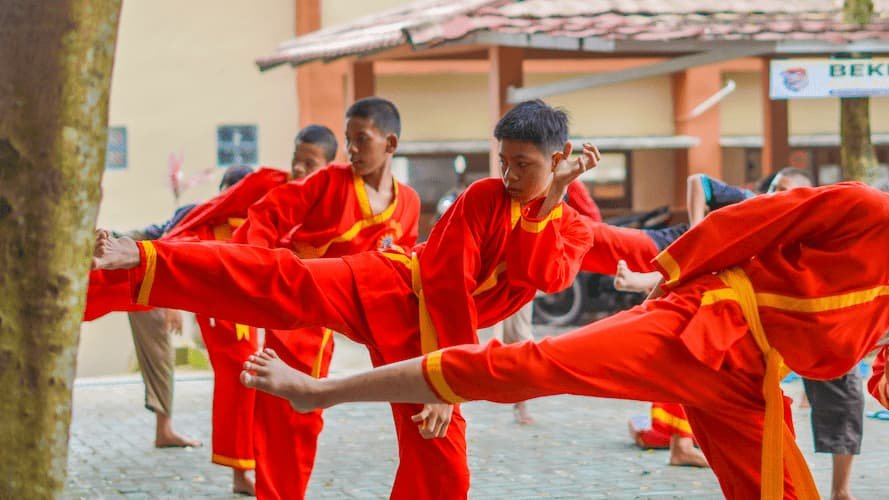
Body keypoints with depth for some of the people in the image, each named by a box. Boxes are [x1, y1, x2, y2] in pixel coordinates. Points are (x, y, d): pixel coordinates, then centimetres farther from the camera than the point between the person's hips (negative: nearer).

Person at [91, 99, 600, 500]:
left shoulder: (575, 232, 7)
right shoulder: (484, 197, -4)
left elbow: (546, 275, -16)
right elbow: (445, 282, -9)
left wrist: (548, 199, -21)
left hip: (430, 339, 4)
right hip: (390, 287, -4)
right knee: (287, 283, -30)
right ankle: (139, 259, -41)